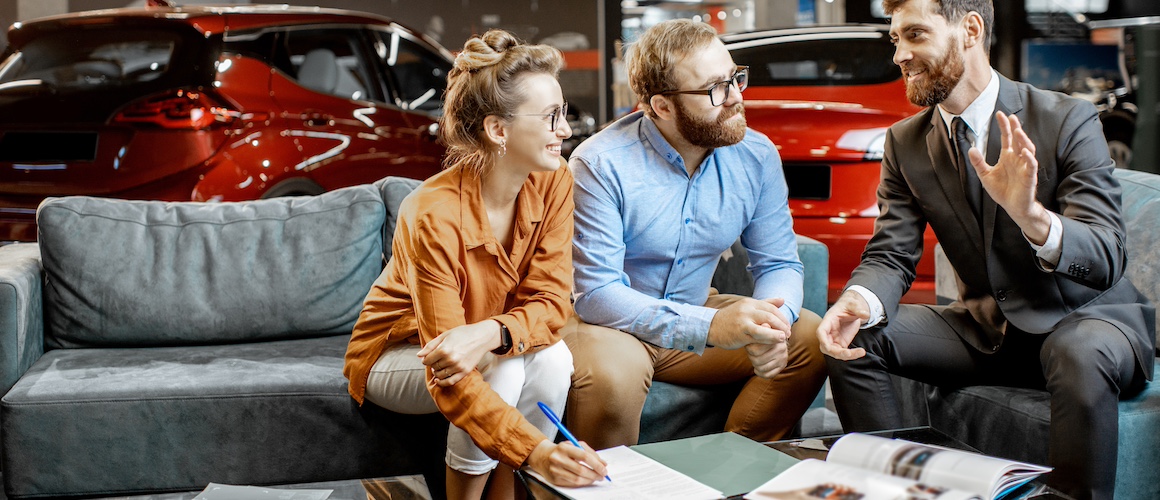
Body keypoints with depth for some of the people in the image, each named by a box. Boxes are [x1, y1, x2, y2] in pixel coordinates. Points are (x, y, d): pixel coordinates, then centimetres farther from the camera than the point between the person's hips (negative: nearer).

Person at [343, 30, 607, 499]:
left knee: (553, 359, -26)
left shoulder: (553, 182, -17)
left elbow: (551, 301, -18)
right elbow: (451, 378, -38)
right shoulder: (434, 214, -33)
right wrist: (536, 452, -51)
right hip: (397, 353, -4)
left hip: (494, 349, 5)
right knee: (500, 368, -32)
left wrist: (488, 334, -41)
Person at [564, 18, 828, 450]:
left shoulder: (757, 156, -6)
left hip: (695, 309, 6)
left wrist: (770, 324, -26)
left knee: (812, 341, -10)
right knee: (610, 375, -37)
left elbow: (778, 263, 0)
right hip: (609, 320, -5)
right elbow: (597, 293, -26)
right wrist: (710, 328, -39)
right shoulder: (601, 165, -22)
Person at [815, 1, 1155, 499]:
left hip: (1085, 317, -4)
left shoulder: (1069, 120, -14)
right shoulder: (906, 142, 1)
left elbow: (1105, 261, -22)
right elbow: (891, 255, -4)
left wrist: (1030, 214, -43)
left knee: (1080, 356, -38)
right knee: (855, 338, -13)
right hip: (986, 327, 5)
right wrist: (858, 301, -28)